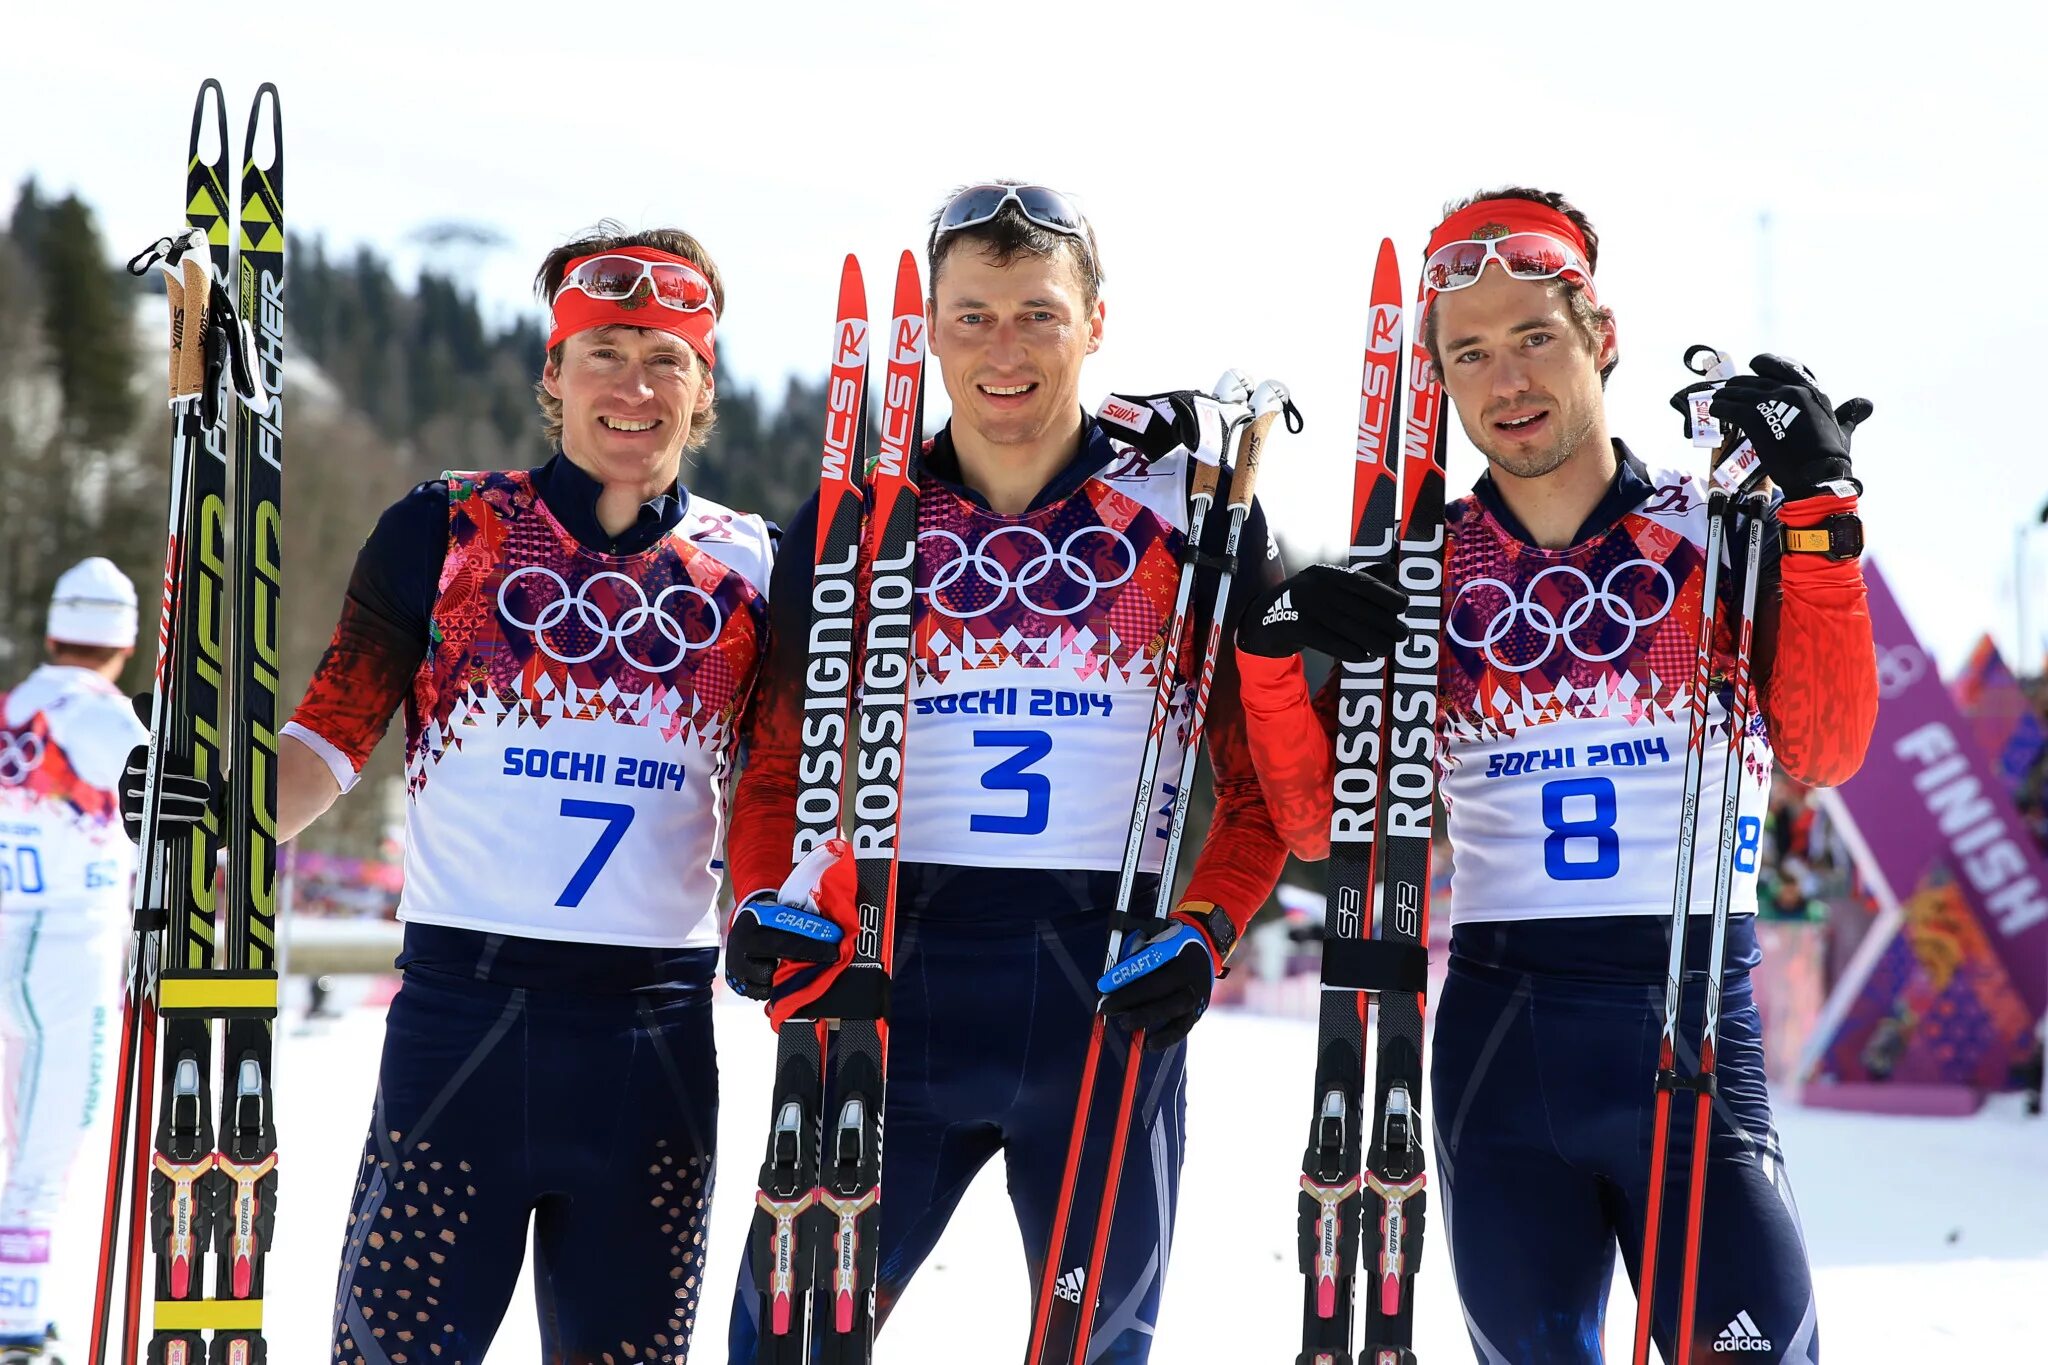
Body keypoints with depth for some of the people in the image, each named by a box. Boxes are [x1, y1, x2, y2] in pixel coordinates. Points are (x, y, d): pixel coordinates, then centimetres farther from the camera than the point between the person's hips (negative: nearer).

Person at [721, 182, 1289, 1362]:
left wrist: (1206, 932, -8)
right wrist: (766, 904, -7)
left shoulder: (1191, 515, 4)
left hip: (1111, 994, 0)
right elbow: (780, 767, 11)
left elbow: (1266, 781, 7)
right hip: (892, 986, 0)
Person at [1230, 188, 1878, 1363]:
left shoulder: (1722, 538, 3)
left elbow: (1820, 752, -12)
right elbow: (1319, 823, 7)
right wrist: (1274, 656, -8)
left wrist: (1819, 515, -18)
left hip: (1694, 1018, -2)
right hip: (1500, 1034, 2)